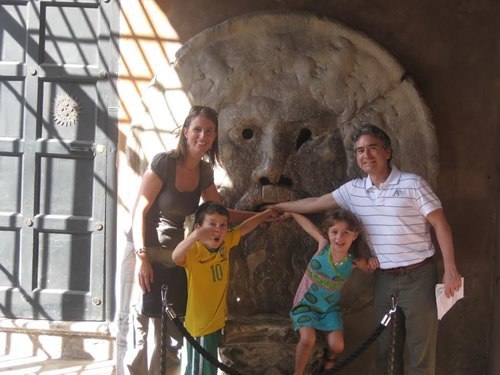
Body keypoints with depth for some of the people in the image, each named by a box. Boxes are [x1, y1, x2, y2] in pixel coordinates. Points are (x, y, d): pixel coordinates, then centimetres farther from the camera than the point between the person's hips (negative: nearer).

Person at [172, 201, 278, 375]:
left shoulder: (225, 243, -3)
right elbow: (176, 257, -44)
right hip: (199, 324, -7)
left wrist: (264, 214, 24)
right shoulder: (193, 250, -22)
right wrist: (195, 235, -59)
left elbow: (244, 228, 14)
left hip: (217, 320, 7)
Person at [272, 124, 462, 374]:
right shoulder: (354, 189, 6)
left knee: (421, 348, -2)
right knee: (386, 348, 11)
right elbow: (316, 203, 15)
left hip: (418, 276, -5)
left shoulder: (412, 184, -8)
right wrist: (278, 208, 18)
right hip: (384, 279, 5)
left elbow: (440, 223, -8)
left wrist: (450, 268, -14)